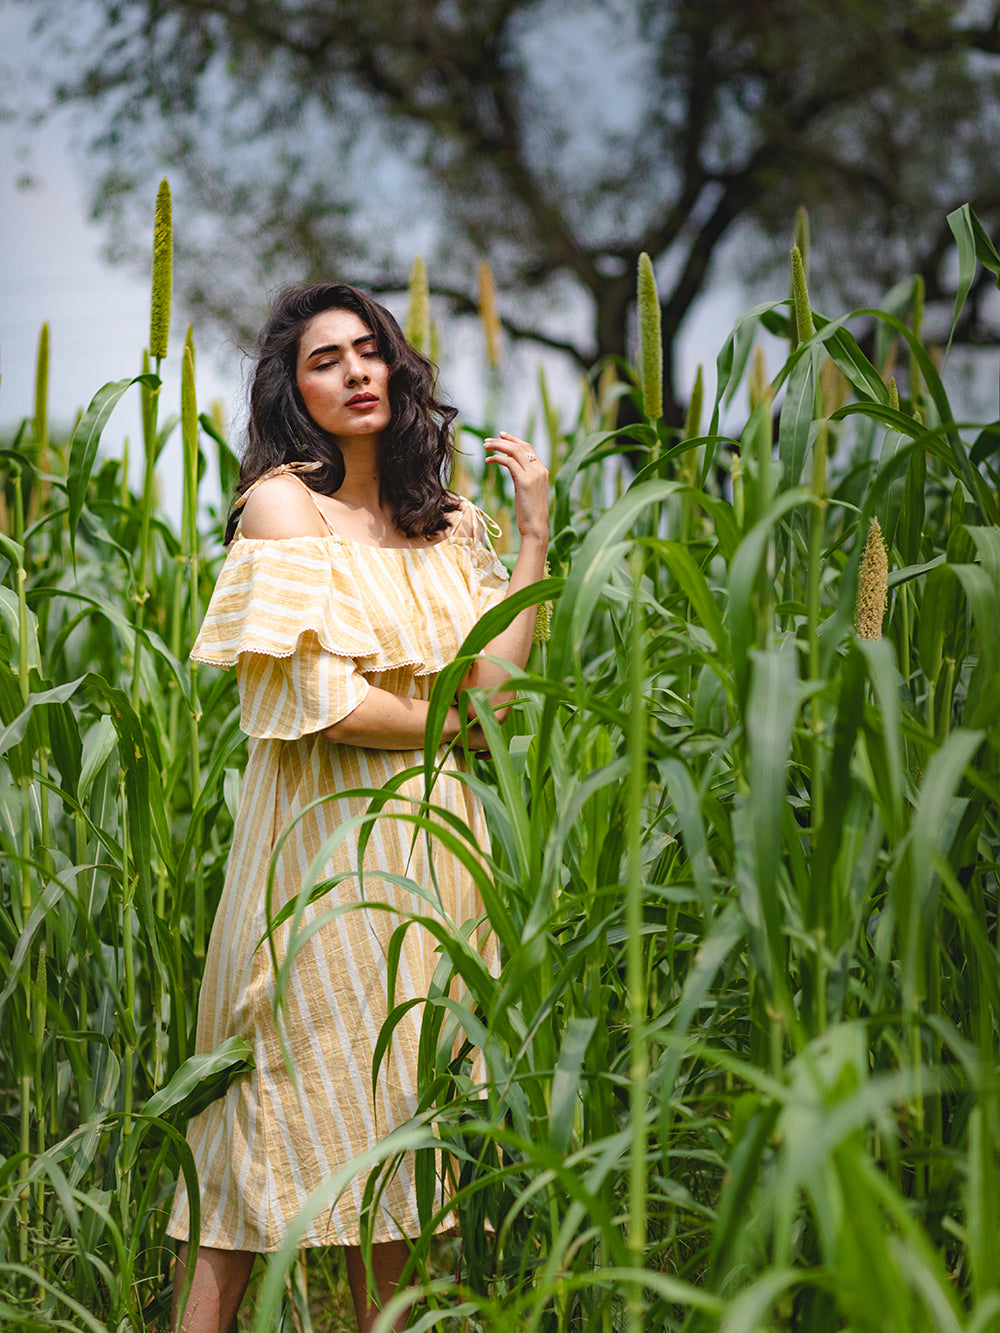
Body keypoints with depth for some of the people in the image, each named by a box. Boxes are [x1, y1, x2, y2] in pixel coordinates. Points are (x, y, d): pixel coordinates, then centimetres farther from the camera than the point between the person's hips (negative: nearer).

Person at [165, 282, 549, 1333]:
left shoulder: (443, 526, 15)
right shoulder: (284, 504, -4)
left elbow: (493, 682, 2)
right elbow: (321, 702, -14)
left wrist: (534, 536, 2)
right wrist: (449, 722, -2)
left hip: (430, 841, 6)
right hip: (329, 841, -5)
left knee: (397, 1107, 5)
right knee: (295, 1109, -6)